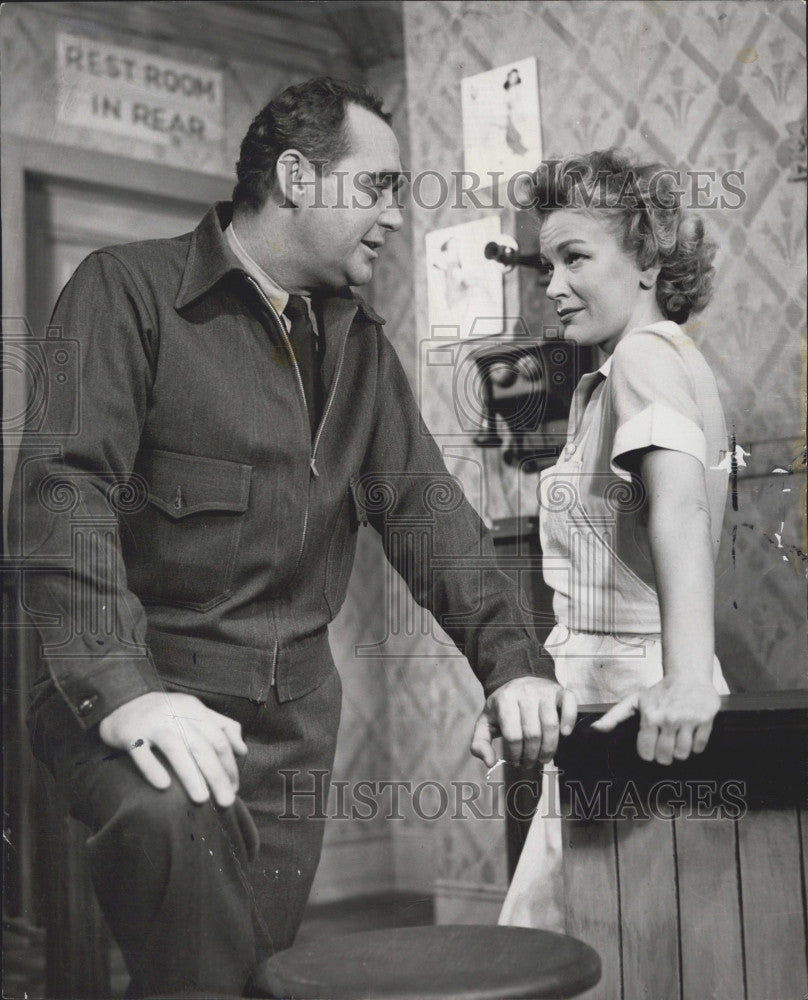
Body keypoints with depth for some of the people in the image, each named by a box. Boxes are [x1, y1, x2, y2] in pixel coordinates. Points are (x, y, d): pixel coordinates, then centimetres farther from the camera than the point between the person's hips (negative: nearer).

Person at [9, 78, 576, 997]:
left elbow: (426, 507, 12)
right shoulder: (128, 291, -5)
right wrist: (120, 689, -29)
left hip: (290, 712, 6)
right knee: (173, 820, -36)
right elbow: (62, 489, -16)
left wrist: (512, 665, -3)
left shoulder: (359, 344, 16)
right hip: (140, 685, -6)